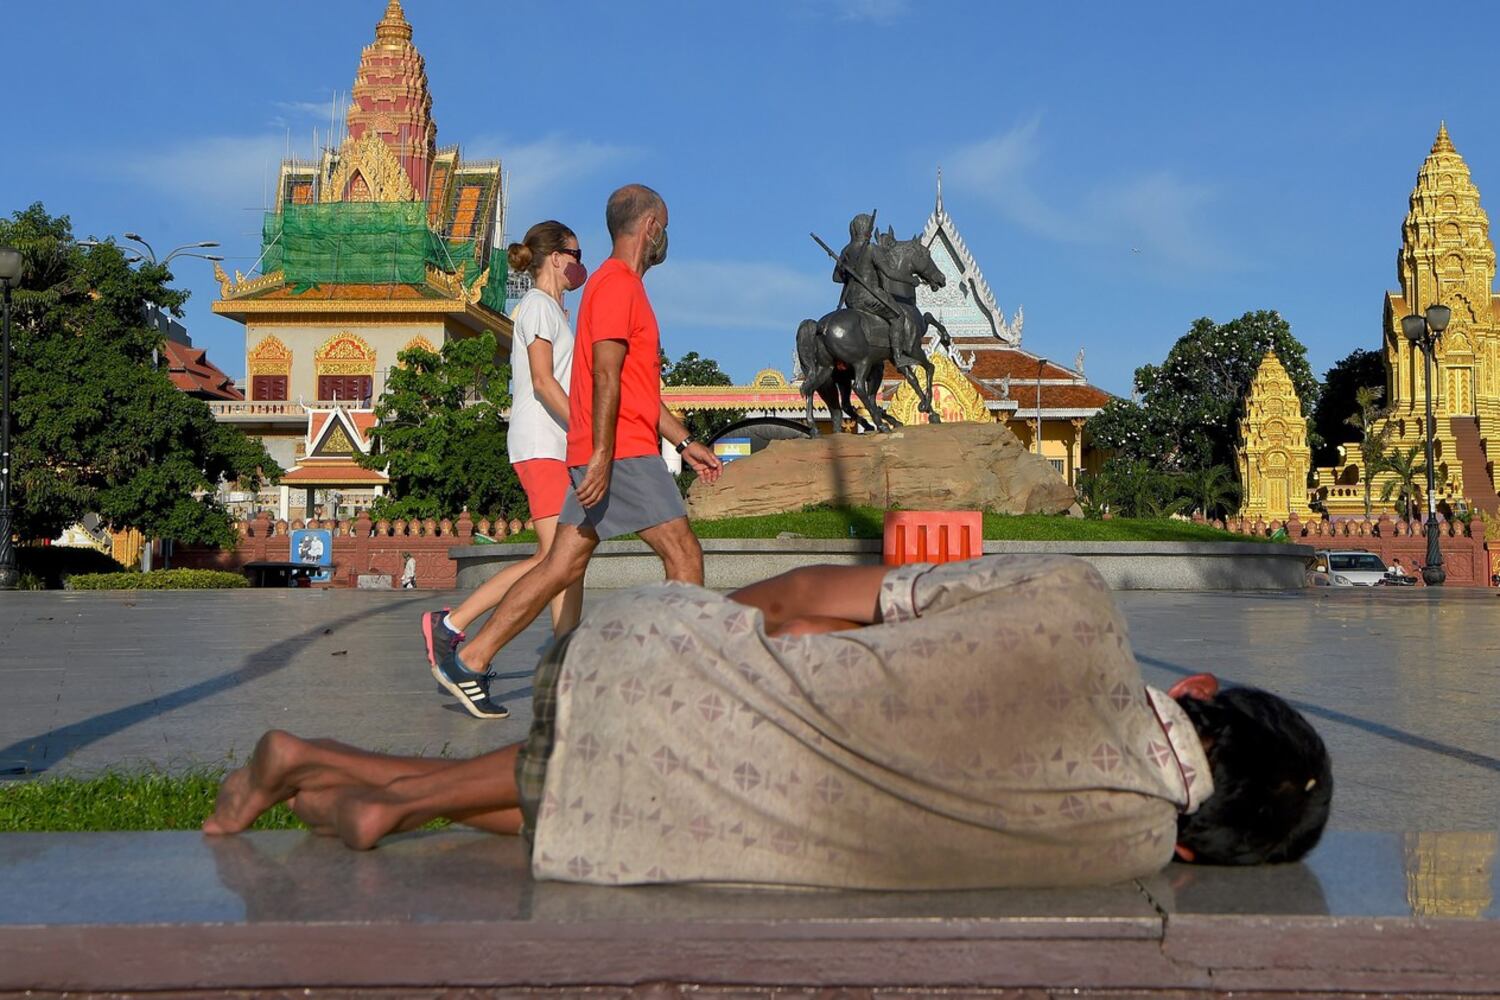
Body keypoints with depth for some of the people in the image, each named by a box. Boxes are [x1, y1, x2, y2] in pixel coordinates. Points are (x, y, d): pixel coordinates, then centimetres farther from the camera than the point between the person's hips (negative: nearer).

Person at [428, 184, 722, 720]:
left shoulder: (620, 286, 24)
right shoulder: (618, 284, -9)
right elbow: (605, 376, -19)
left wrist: (684, 442, 25)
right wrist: (602, 456, -25)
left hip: (605, 455, 10)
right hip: (622, 453, -10)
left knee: (562, 567, 7)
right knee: (684, 555, -5)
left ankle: (471, 660, 5)